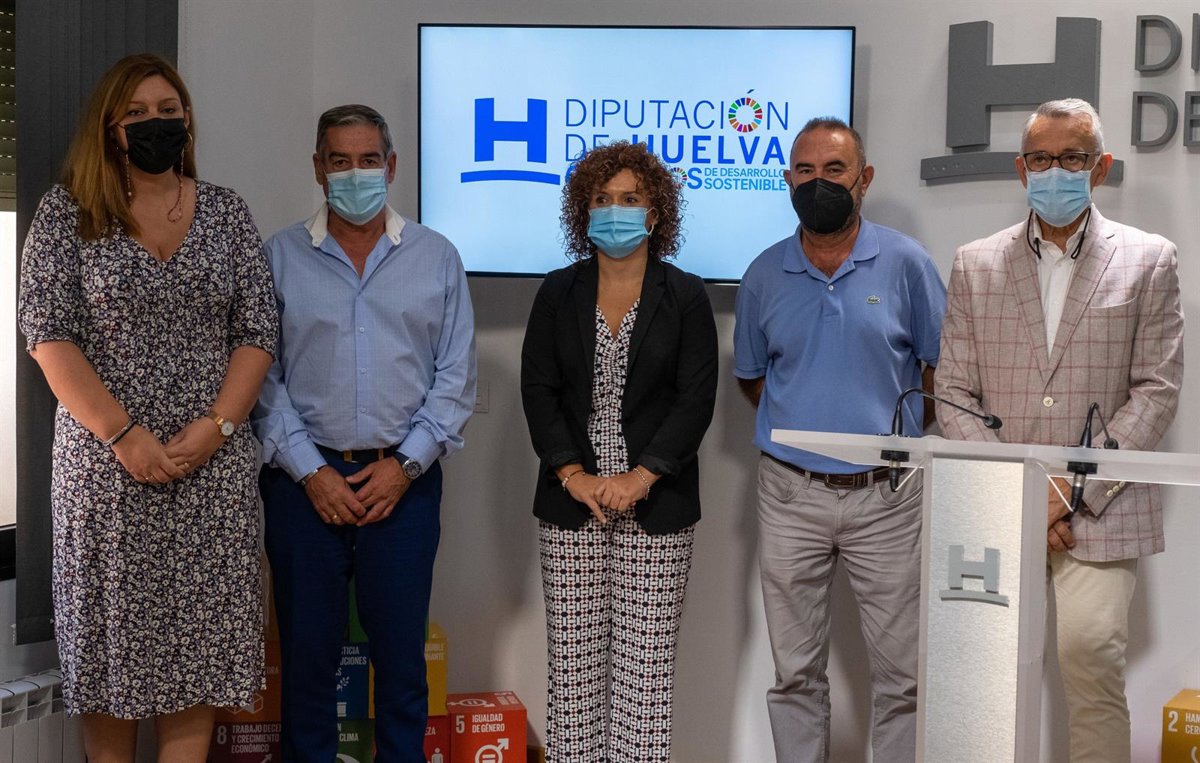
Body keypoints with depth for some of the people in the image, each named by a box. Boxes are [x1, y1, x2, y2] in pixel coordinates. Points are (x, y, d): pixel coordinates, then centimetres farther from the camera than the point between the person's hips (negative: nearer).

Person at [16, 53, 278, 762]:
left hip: (214, 465, 2)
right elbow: (48, 333, -6)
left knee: (198, 638, 4)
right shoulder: (67, 211, 2)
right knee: (112, 635, 5)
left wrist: (216, 425, -10)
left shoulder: (228, 211, 8)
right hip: (106, 463, -1)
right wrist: (124, 434, -14)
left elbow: (258, 330, 4)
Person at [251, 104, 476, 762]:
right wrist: (311, 470, -8)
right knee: (306, 651, 7)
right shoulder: (279, 257, 4)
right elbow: (260, 375, 0)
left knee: (402, 654, 4)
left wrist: (405, 464, -5)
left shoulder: (437, 258, 7)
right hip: (305, 479, 0)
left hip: (403, 479, 0)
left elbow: (455, 376, 4)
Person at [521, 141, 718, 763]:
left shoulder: (685, 296, 4)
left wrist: (641, 477, -13)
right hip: (570, 503, 2)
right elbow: (538, 389, 3)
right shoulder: (559, 292, 9)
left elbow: (697, 398, -3)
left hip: (657, 505, -2)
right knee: (573, 657, 4)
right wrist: (574, 475, -9)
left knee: (646, 660, 0)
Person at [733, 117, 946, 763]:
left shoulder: (904, 262, -2)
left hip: (887, 495, -2)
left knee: (902, 671, 3)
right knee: (795, 671, 10)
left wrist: (913, 437, 1)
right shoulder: (765, 274, 5)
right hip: (790, 494, 2)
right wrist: (797, 427, 8)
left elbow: (940, 366, 5)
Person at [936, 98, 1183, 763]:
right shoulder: (976, 264, 11)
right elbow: (953, 394, 6)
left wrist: (1073, 491, -9)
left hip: (1100, 513, -2)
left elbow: (1157, 391, 1)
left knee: (1090, 653, -16)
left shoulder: (1147, 260, 7)